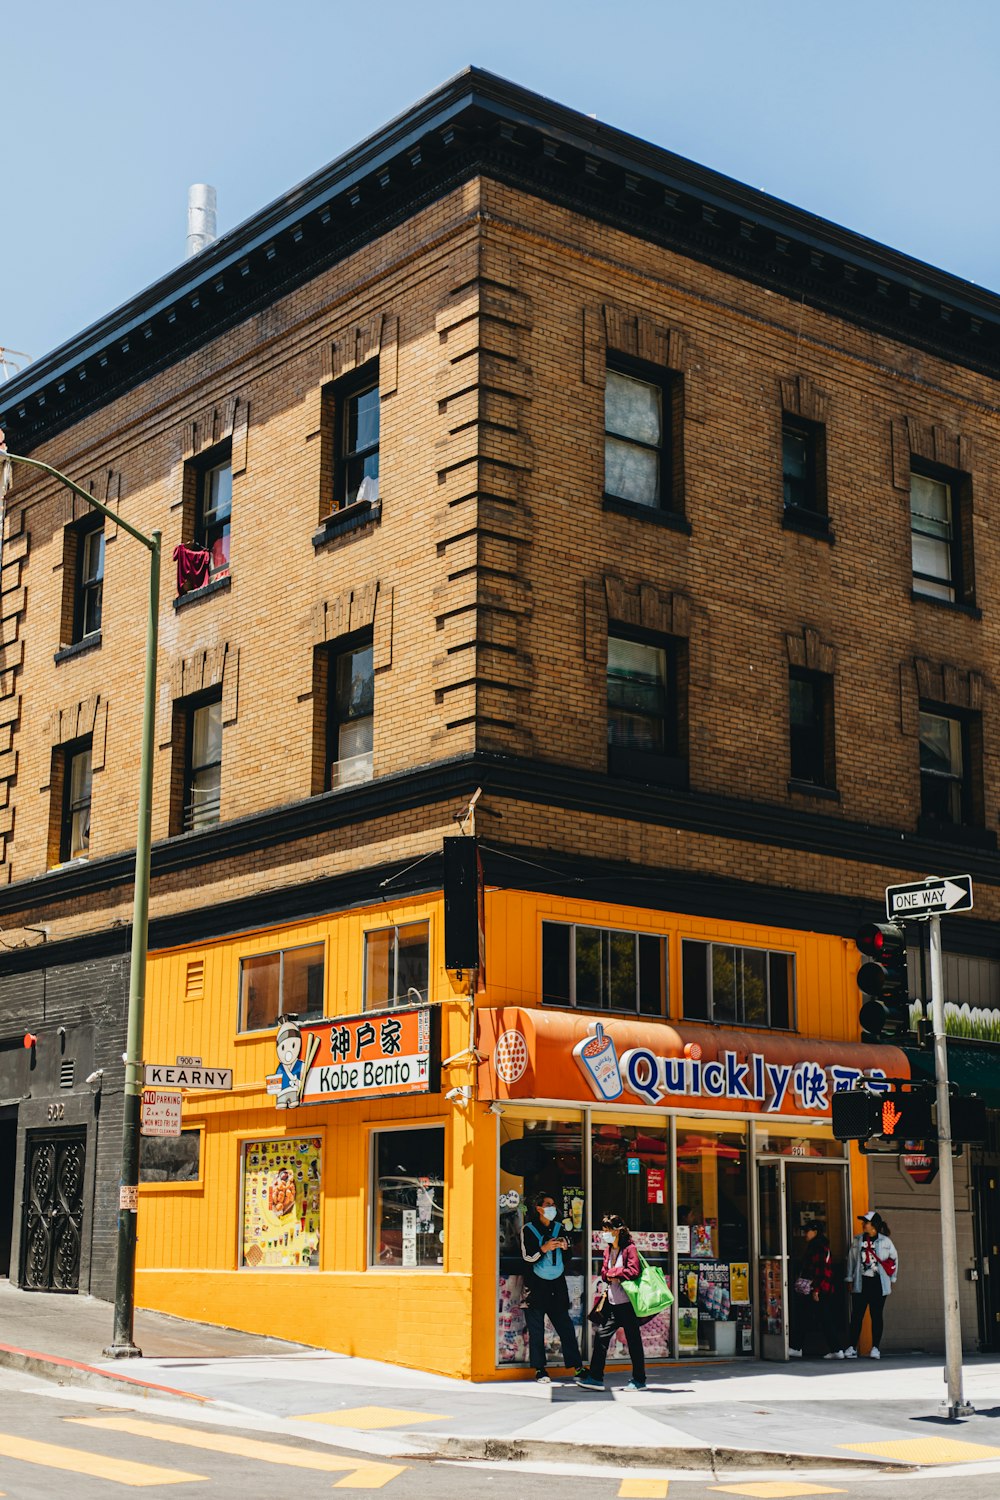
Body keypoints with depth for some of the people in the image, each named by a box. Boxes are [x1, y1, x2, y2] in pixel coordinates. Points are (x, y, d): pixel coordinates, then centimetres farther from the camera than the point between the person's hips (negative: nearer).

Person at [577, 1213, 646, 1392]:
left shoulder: (629, 1249, -9)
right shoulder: (608, 1250, 15)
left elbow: (633, 1271, -18)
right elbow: (604, 1272, 14)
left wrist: (614, 1273, -10)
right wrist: (610, 1276, -8)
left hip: (627, 1303, -7)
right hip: (612, 1302, 7)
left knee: (633, 1340, 2)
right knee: (601, 1335, 0)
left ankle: (639, 1380, 12)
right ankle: (595, 1377, 2)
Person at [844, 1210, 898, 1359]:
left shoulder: (885, 1241, 1)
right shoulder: (857, 1240, 6)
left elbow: (894, 1259, 9)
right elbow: (851, 1259, 10)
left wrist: (892, 1279, 9)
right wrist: (850, 1279, 7)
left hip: (879, 1284, -1)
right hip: (861, 1283, 1)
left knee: (876, 1316, 3)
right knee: (856, 1315, -1)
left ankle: (875, 1348, 9)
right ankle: (852, 1347, 1)